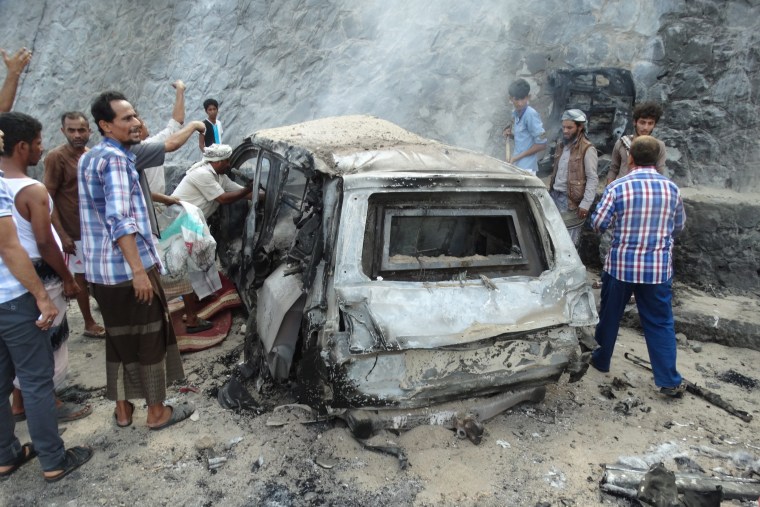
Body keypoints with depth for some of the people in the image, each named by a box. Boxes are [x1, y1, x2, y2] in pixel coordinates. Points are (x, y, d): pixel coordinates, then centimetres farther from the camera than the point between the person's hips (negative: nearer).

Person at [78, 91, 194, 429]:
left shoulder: (90, 157, 15)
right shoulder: (115, 159, -16)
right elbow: (120, 220, -25)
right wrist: (139, 271, -26)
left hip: (100, 269, 9)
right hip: (127, 268, -9)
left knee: (119, 339, 18)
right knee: (150, 339, 4)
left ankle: (122, 409, 29)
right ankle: (157, 412, 15)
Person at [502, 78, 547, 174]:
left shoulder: (531, 115, -16)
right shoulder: (515, 114, 8)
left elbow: (541, 144, -16)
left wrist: (517, 157, -15)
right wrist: (510, 133, 4)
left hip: (527, 167, -8)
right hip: (516, 165, 8)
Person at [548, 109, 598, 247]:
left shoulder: (587, 149, -9)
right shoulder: (561, 146, 14)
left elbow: (593, 179, -12)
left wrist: (585, 204, -18)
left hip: (571, 200, -7)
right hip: (555, 196, 7)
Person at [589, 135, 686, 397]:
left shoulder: (617, 187, -11)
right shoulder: (671, 188, -1)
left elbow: (598, 223, -7)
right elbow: (679, 226, 11)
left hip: (621, 265, -2)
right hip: (659, 268, 2)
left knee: (610, 315, 16)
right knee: (660, 323, 9)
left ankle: (602, 360, 32)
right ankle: (669, 381, 12)